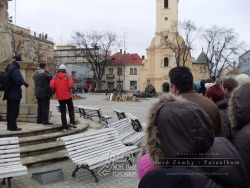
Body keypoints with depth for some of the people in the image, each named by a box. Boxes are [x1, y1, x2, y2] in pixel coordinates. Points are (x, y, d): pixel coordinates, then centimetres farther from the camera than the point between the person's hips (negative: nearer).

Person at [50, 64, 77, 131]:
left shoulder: (55, 77, 2)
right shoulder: (68, 76, -3)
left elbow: (52, 86, -9)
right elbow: (70, 85, -15)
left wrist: (55, 90, 10)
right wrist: (67, 88, 6)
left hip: (60, 97, 2)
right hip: (67, 96, -2)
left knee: (63, 112, 7)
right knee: (71, 109, 18)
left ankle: (65, 127, 6)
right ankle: (72, 122, 2)